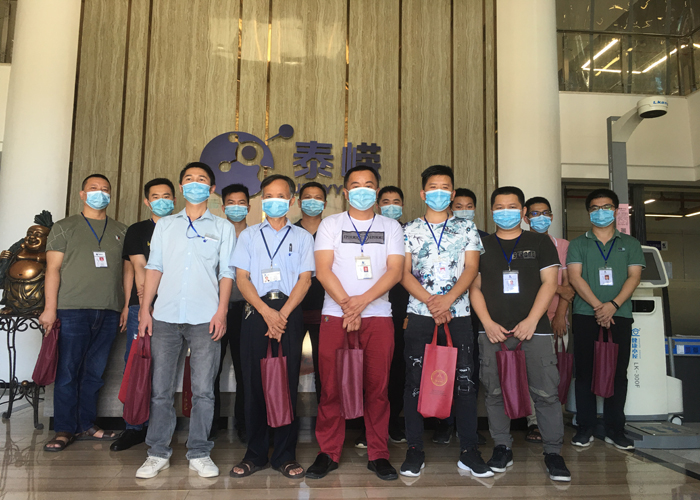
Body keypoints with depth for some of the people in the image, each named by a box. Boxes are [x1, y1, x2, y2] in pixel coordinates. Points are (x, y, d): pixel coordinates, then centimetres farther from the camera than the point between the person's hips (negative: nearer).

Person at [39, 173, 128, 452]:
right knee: (68, 372, -1)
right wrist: (50, 308, -7)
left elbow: (128, 270, 13)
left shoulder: (121, 231, 15)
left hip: (110, 313, 3)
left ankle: (86, 425, 18)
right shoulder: (65, 228, 7)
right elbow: (53, 269, 1)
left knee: (94, 373, 8)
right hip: (73, 310, -3)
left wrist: (127, 306, 6)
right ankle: (64, 430, 9)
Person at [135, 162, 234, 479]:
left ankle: (199, 453, 13)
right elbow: (154, 268, 11)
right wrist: (145, 309, 2)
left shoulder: (222, 227, 11)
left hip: (205, 318, -1)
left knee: (203, 390, 1)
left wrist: (221, 311, -4)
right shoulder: (165, 225, 16)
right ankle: (158, 453, 17)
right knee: (160, 389, 4)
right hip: (165, 316, 2)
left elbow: (226, 273, 6)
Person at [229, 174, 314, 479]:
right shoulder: (249, 235, 13)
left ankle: (285, 455, 10)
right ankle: (256, 454, 14)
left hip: (289, 313, -1)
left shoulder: (302, 236, 11)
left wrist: (283, 314, -10)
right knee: (254, 382, 2)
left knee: (288, 382, 0)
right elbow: (241, 278, 5)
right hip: (256, 312, 1)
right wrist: (266, 312, -9)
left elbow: (305, 279, 3)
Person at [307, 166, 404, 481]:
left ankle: (378, 455, 15)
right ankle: (329, 453, 14)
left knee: (377, 386, 3)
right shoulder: (330, 224, 9)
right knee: (331, 387, 1)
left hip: (378, 316, 1)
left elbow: (395, 271, -1)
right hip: (335, 315, 0)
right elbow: (323, 270, -2)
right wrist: (347, 305, -12)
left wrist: (362, 301, -14)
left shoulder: (391, 227, 11)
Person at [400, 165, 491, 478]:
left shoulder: (466, 228, 11)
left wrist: (448, 299, -14)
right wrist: (431, 301, -12)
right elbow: (405, 273, 1)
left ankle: (469, 451, 12)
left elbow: (471, 268, 1)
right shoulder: (409, 230, 9)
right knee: (415, 381, 2)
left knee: (464, 381, 1)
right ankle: (415, 450, 12)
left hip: (458, 314, 1)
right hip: (419, 314, 0)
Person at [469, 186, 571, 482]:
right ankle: (502, 448, 17)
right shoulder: (482, 246, 12)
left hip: (534, 328, -1)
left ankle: (553, 452, 9)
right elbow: (474, 287, 8)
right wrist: (488, 323, -5)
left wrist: (531, 320, -9)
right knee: (495, 392, 4)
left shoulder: (540, 243, 10)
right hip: (493, 331, 1)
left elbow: (549, 283, 3)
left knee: (546, 392, -3)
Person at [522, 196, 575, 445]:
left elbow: (568, 284, 7)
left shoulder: (563, 246, 14)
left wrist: (560, 314, -4)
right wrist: (558, 288, -8)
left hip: (557, 317, 2)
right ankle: (533, 423, 3)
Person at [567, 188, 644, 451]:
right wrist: (597, 306, -14)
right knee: (585, 372, 1)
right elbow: (575, 277, -2)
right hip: (585, 315, -1)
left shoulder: (629, 243, 13)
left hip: (619, 315, 1)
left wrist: (613, 305, -13)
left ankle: (615, 429, 13)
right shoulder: (578, 244, 10)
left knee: (618, 373, 3)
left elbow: (634, 276, 2)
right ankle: (585, 427, 9)